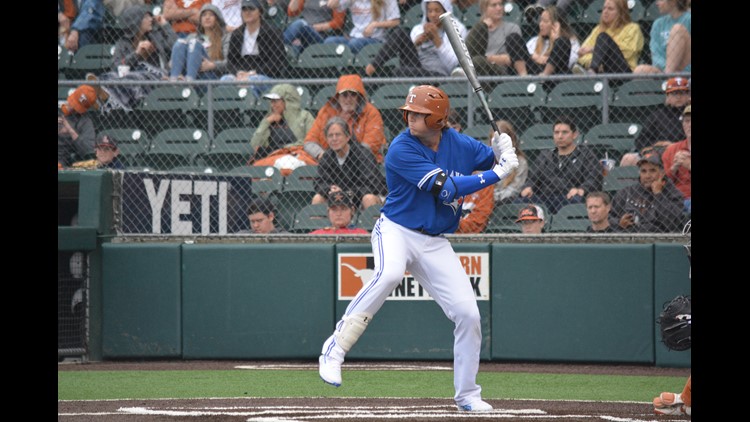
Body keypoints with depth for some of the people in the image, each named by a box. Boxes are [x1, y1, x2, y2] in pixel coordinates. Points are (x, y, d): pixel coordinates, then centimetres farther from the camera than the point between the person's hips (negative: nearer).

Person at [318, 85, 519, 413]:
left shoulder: (460, 145, 1)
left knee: (468, 314, -2)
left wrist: (503, 154, -10)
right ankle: (334, 348, -31)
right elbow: (445, 188, -23)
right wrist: (496, 174, -21)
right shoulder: (402, 149, -17)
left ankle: (467, 396, 14)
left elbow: (502, 163, 15)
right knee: (388, 275, -38)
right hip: (396, 231, -5)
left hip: (436, 244, 5)